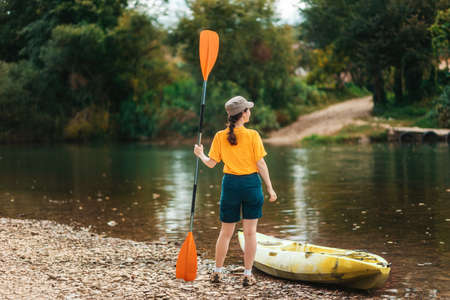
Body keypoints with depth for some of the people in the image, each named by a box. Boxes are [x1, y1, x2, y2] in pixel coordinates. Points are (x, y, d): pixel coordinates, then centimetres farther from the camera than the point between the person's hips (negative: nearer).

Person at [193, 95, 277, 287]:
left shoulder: (220, 136, -4)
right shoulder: (252, 135, -11)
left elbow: (211, 163, 1)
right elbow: (261, 165, -9)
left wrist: (200, 154, 21)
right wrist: (270, 188, -1)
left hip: (230, 184, 2)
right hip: (251, 184, -2)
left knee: (226, 232, 14)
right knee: (250, 232, 7)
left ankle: (217, 272, 21)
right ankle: (247, 275, 9)